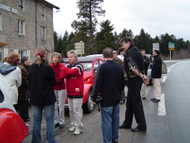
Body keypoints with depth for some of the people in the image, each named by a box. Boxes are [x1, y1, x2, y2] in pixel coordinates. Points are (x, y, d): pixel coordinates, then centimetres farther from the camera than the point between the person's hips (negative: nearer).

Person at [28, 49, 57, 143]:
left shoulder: (31, 68, -2)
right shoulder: (48, 68, -16)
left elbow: (29, 82, 7)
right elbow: (53, 82, -7)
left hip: (35, 98, 4)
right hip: (47, 98, -4)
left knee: (36, 120, 13)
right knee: (49, 120, 4)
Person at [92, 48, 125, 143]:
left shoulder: (103, 67, -15)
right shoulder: (119, 67, 4)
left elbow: (98, 83, -17)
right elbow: (122, 82, 11)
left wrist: (94, 97, -10)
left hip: (106, 99, -6)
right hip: (116, 98, 7)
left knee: (107, 122, -1)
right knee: (115, 120, 17)